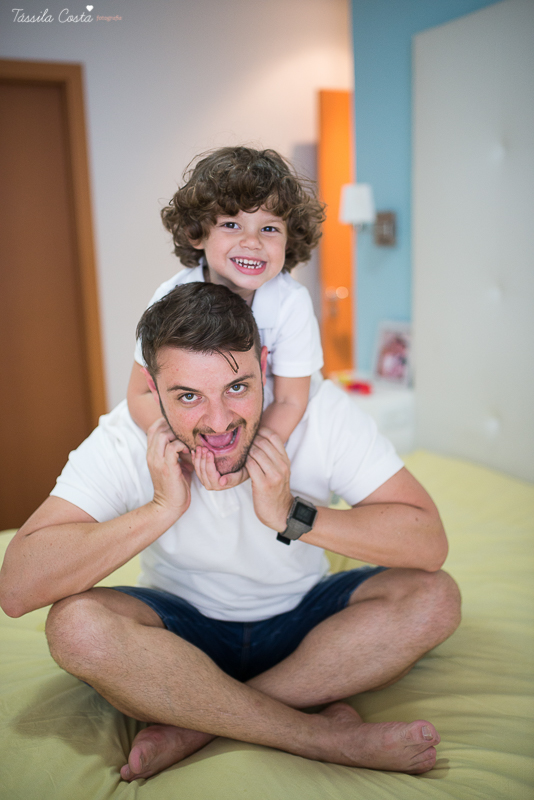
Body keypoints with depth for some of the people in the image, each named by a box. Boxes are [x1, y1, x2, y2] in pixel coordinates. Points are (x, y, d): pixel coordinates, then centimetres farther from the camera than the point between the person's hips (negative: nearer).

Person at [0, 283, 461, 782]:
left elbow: (430, 543, -22)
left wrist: (290, 516, -31)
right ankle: (327, 737, -24)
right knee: (76, 624, -30)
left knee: (433, 597, -23)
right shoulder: (124, 440, -21)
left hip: (302, 625, 2)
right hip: (183, 631, -1)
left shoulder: (318, 409, -20)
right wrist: (163, 508, -32)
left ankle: (195, 724, -21)